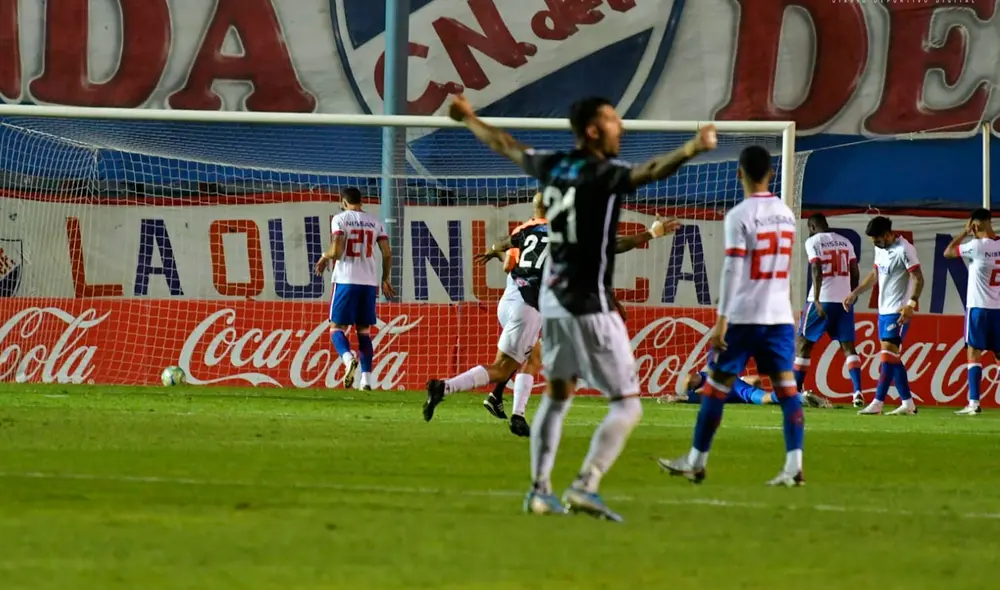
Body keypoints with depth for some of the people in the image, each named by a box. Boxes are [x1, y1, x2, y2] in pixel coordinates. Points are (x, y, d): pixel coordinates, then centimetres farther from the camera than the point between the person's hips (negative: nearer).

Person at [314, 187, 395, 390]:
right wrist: (385, 279, 19)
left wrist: (324, 257, 9)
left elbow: (336, 251, -12)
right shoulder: (374, 222, 10)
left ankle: (348, 357, -28)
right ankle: (366, 379, 3)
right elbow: (387, 253, 6)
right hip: (369, 282, 4)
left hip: (346, 280, -4)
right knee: (364, 331, 12)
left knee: (337, 327, 3)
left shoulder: (340, 219, -2)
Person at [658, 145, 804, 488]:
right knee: (786, 384, 0)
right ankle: (794, 465, -12)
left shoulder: (739, 216, -10)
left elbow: (732, 271, -14)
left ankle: (696, 463, 15)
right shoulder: (786, 214, 9)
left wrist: (721, 321, -13)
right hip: (780, 315, 5)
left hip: (743, 317, -5)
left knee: (717, 384, 6)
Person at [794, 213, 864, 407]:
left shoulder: (813, 242, -3)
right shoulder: (845, 242, 14)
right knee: (848, 346, 4)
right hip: (844, 300, 5)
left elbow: (817, 271, -15)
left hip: (823, 300, -5)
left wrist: (817, 301, -19)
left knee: (802, 344, 7)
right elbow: (855, 274, 14)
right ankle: (857, 391, -13)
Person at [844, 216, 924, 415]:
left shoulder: (904, 250, -15)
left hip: (898, 312, -9)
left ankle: (877, 403, -14)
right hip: (883, 310, 9)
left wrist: (911, 304, -28)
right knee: (892, 358, 8)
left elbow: (918, 279, -18)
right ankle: (908, 403, 12)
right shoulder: (880, 249, 13)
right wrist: (855, 294, 25)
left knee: (888, 354, -12)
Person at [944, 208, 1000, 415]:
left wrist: (965, 232, 6)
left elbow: (947, 252, -1)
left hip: (979, 307, -5)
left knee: (974, 353, -4)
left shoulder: (977, 246, -13)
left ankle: (974, 402, -13)